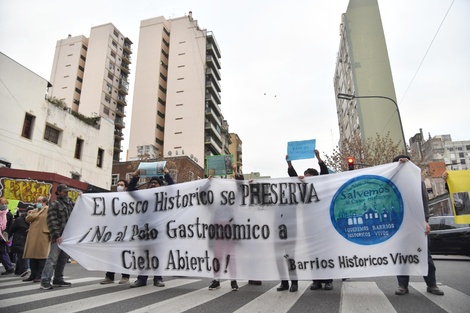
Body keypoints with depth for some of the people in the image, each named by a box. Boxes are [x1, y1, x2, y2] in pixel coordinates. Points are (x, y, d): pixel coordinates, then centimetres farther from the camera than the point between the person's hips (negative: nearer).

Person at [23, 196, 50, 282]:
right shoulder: (34, 210, 22)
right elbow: (28, 218, 7)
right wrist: (36, 214, -4)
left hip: (42, 236, -7)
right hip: (32, 236, 7)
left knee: (41, 256, -4)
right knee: (32, 256, 9)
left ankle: (40, 276, 2)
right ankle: (33, 275, 19)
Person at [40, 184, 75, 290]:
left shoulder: (70, 202, 15)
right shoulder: (54, 204, -4)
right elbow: (51, 221, -10)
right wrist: (56, 235, -18)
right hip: (58, 236, -6)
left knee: (63, 259, 11)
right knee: (53, 258, -7)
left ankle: (58, 279, 21)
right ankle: (45, 281, -2)